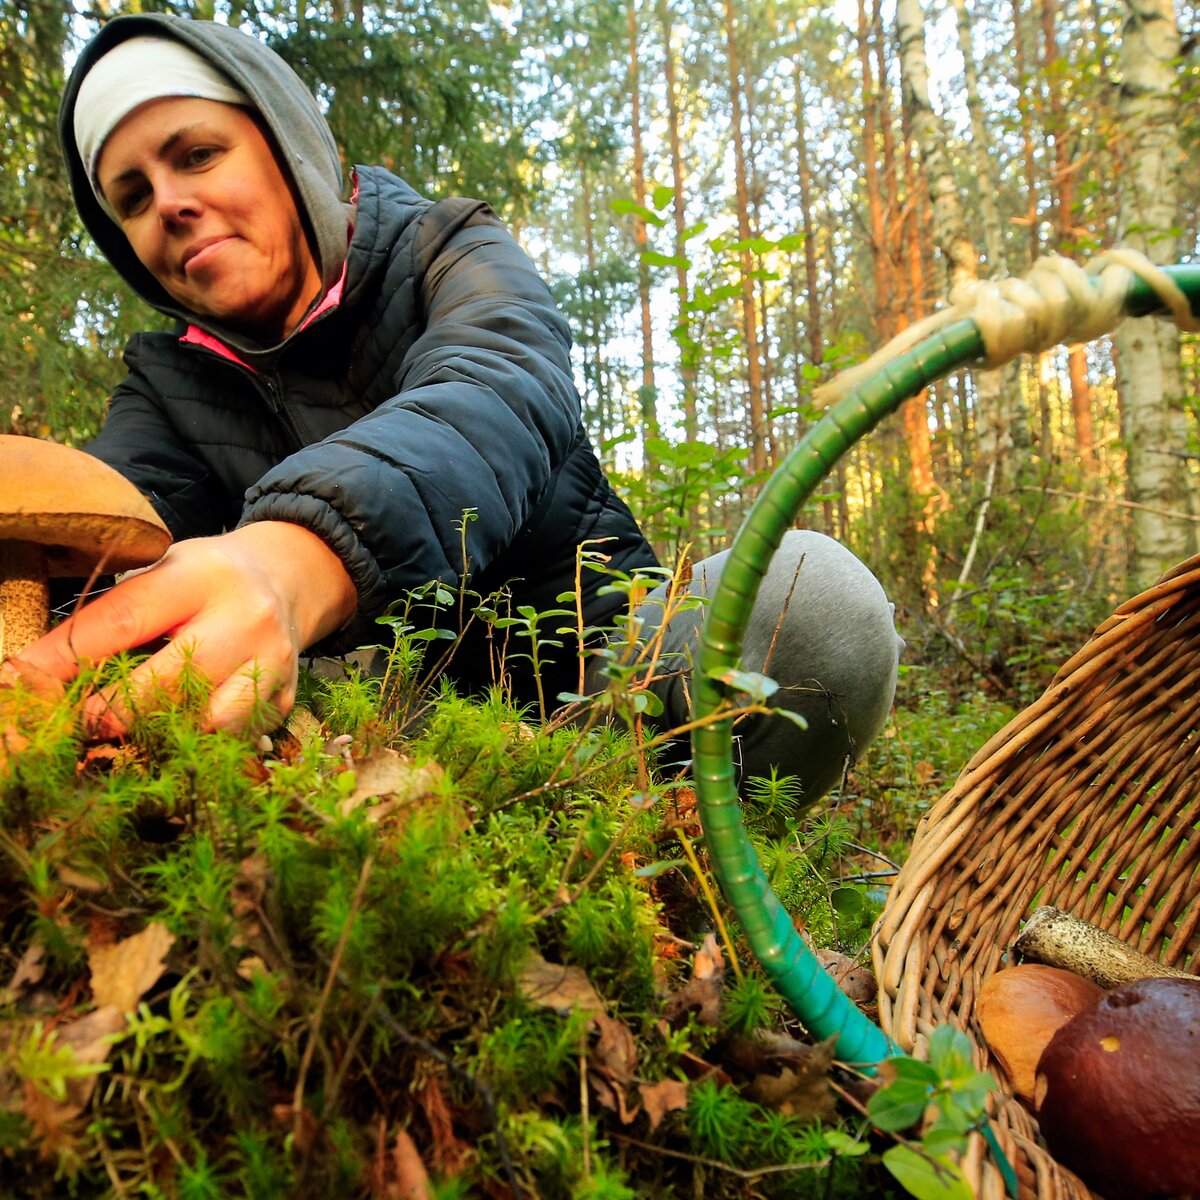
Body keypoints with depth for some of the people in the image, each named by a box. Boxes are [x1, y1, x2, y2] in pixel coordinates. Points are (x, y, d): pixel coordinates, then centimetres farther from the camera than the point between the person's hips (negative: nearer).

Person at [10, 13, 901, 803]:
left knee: (813, 594, -30)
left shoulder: (449, 253, 0)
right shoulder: (169, 386, 11)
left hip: (585, 674, -2)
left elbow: (496, 399, -25)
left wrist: (297, 560, -48)